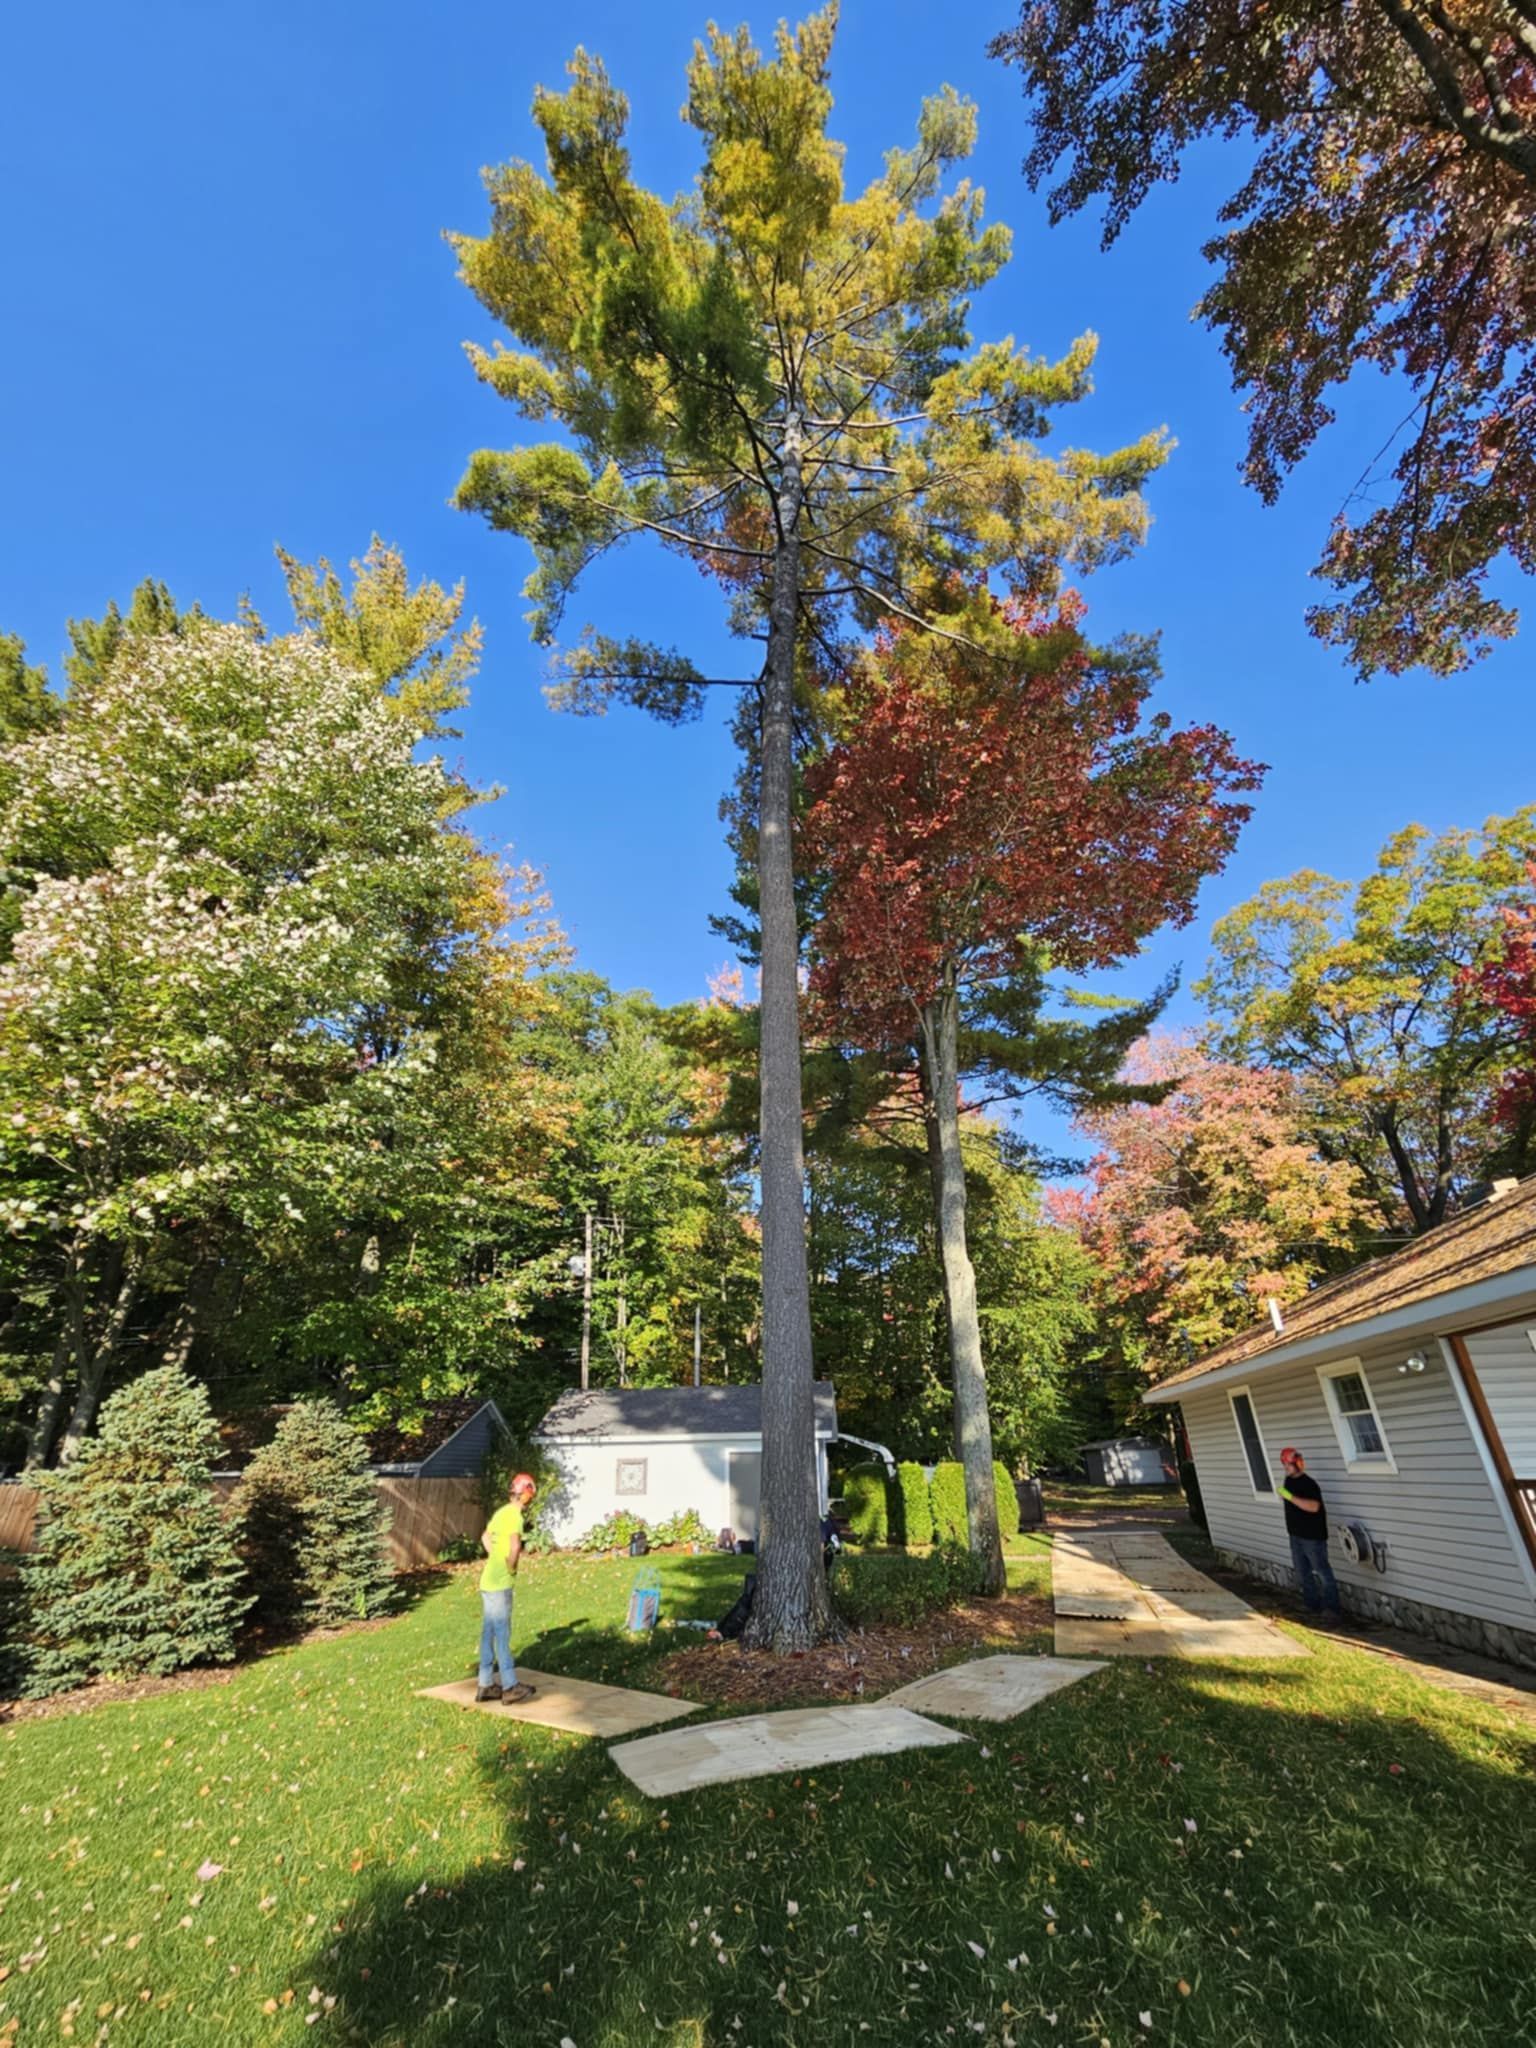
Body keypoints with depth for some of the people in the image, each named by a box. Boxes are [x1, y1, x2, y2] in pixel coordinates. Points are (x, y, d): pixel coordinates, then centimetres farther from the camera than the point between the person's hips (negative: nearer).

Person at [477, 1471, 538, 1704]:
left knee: (489, 1634, 15)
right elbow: (515, 1545, -34)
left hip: (489, 1580, 9)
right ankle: (510, 1687, 6)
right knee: (502, 1635, -1)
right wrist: (511, 1566, -17)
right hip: (500, 1584, -9)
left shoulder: (501, 1512, 10)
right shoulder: (515, 1516, -18)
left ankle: (486, 1685, 23)